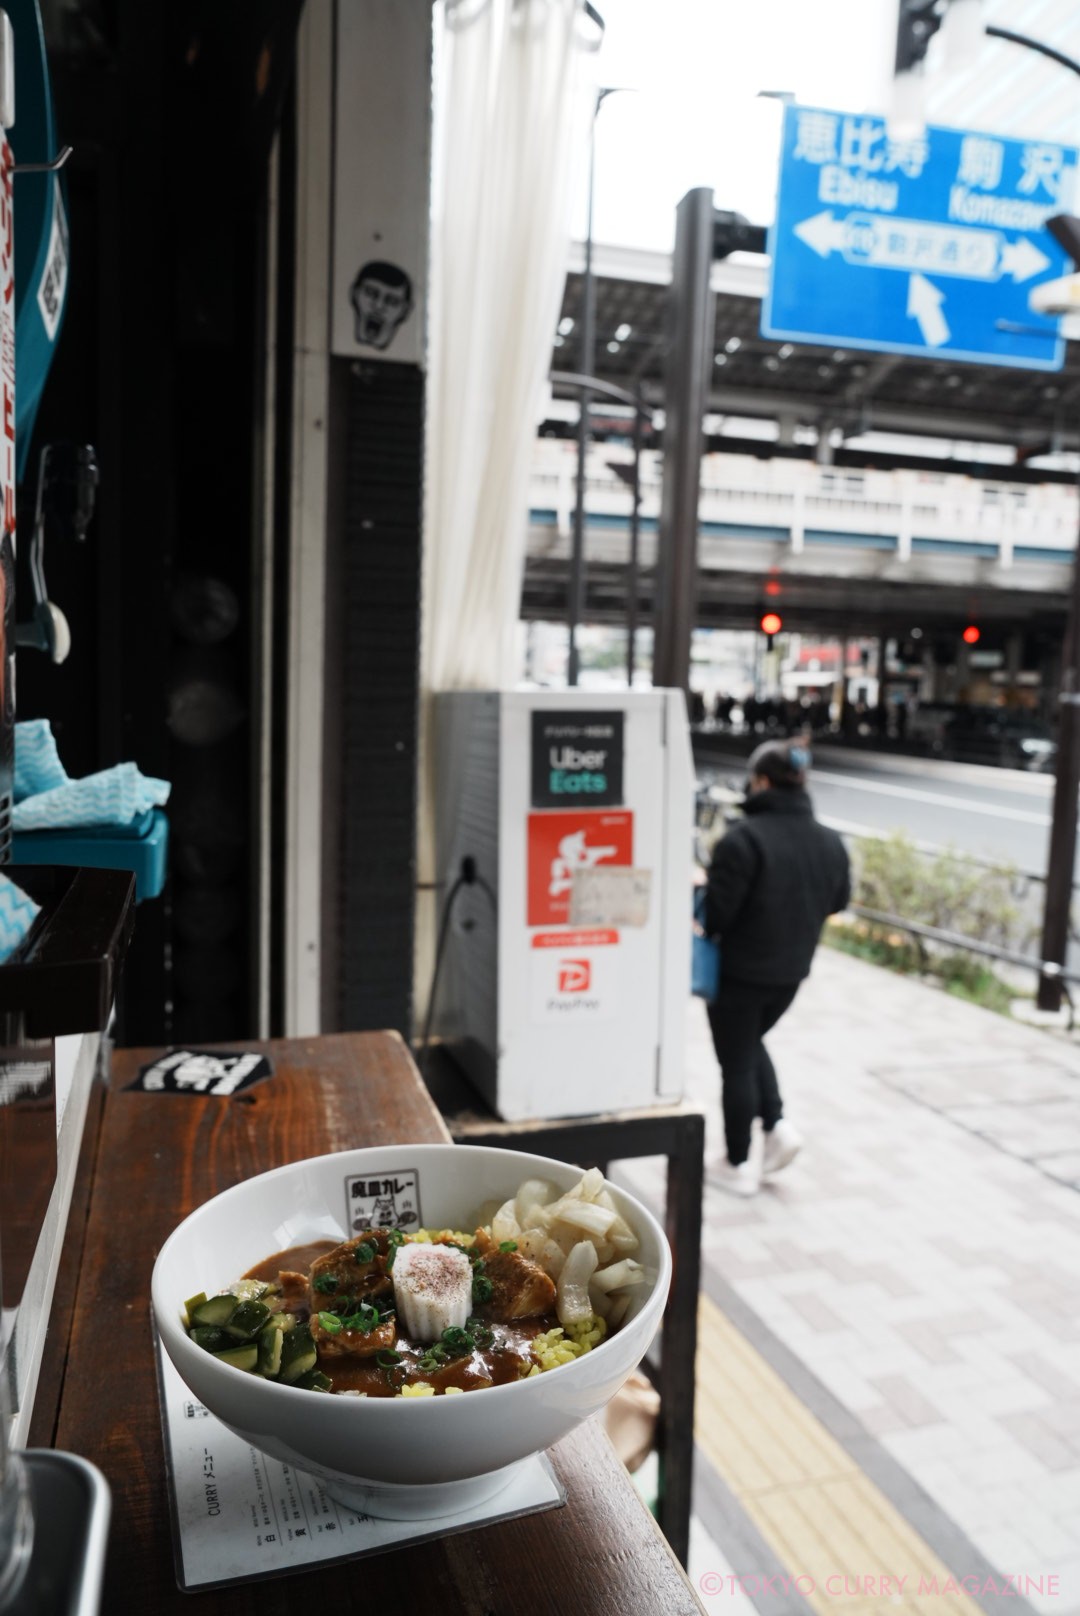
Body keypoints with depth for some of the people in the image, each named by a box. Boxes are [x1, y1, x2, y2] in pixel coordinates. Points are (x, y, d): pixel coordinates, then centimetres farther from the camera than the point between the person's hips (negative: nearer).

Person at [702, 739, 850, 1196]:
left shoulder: (744, 838, -22)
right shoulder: (830, 842, 0)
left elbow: (717, 909, -22)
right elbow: (838, 901, 11)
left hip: (740, 970, -6)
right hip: (792, 970, 6)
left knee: (736, 1063, 9)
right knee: (751, 1045, 29)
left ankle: (738, 1166, 20)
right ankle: (777, 1125, 15)